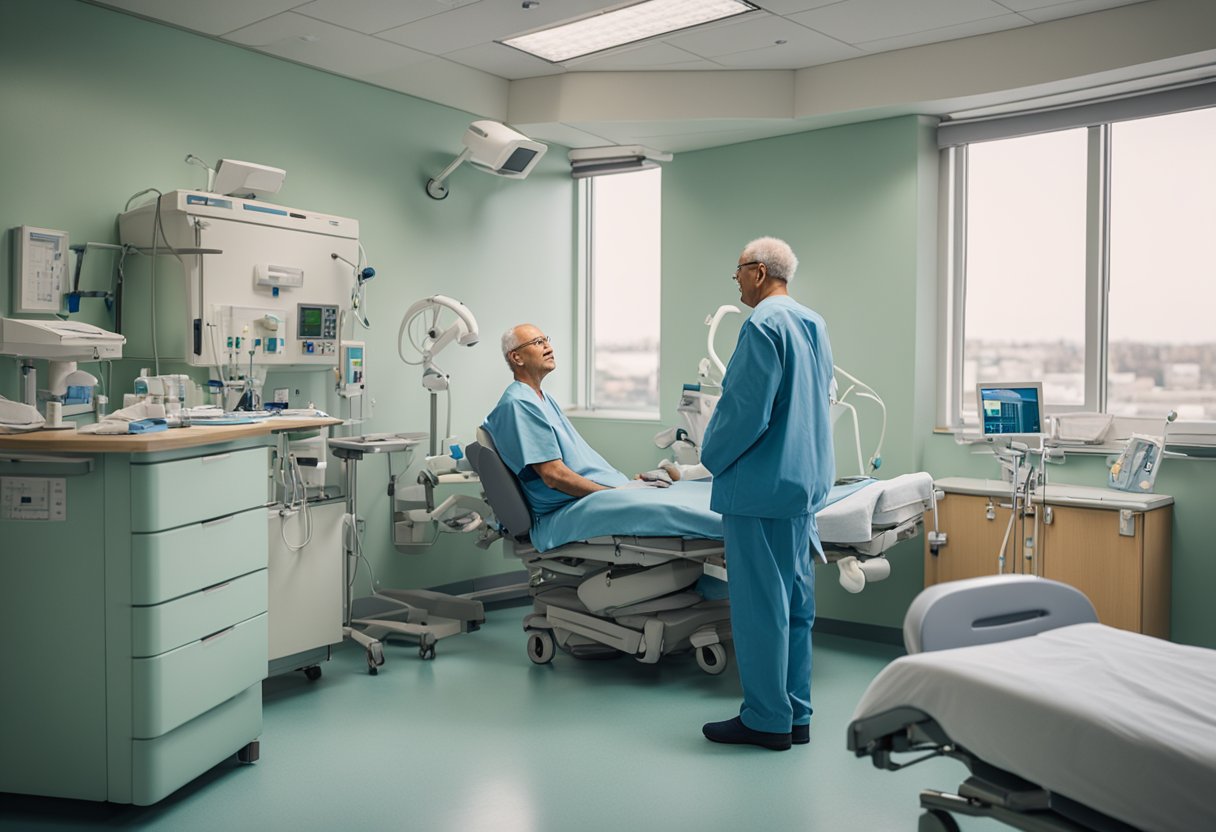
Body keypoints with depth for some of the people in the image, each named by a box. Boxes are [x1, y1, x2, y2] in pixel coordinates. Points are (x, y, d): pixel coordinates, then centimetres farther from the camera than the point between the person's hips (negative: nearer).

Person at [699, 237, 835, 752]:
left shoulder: (764, 325, -15)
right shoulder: (814, 324, 14)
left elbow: (746, 409, -20)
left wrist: (712, 456, -4)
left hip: (761, 484, -10)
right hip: (805, 481, 10)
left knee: (758, 606, -1)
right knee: (796, 602, 14)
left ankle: (766, 719, 8)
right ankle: (796, 715, 22)